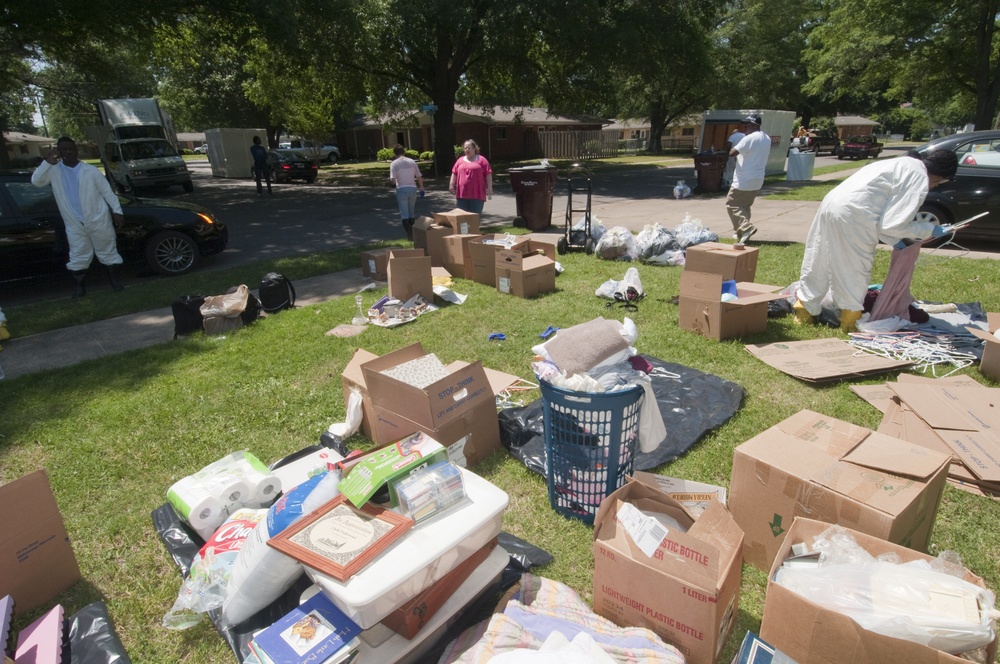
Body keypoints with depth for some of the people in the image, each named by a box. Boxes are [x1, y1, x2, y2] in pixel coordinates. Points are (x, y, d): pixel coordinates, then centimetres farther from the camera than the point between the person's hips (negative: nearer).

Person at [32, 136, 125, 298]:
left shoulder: (90, 170, -2)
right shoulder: (54, 171, 1)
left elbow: (107, 191, 0)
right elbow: (36, 181, -13)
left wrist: (117, 211, -6)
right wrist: (47, 163, -23)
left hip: (99, 220, -1)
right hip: (74, 224, 1)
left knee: (108, 252, 10)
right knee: (78, 257, 9)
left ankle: (114, 279, 27)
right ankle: (79, 285, 22)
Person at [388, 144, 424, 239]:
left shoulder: (394, 163, -5)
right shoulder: (412, 162, 6)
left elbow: (393, 180, -13)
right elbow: (419, 177, 6)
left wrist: (390, 180, 9)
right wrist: (422, 188, 16)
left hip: (401, 189, -4)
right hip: (412, 188, 4)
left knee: (404, 214, 2)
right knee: (412, 213, 15)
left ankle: (410, 235, -3)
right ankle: (414, 233, 18)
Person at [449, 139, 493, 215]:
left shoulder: (481, 160, 4)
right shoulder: (460, 160, 15)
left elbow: (488, 174, 0)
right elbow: (454, 173, 16)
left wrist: (489, 188, -7)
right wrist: (451, 185, 6)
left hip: (477, 194, -3)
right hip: (461, 194, 3)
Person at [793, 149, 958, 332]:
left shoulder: (904, 165, 25)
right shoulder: (919, 179, -3)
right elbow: (893, 224, -5)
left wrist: (893, 239, 21)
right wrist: (929, 230, 8)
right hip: (851, 216, -9)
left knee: (819, 262, 17)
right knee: (855, 270, 6)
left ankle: (804, 309, 27)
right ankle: (851, 319, 17)